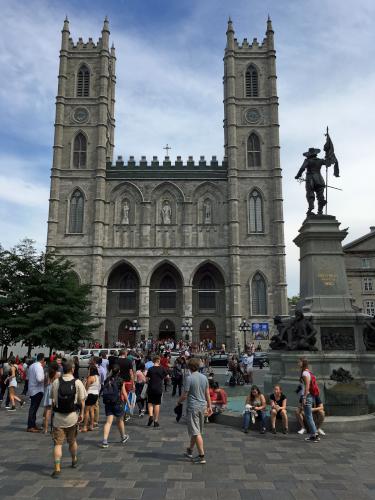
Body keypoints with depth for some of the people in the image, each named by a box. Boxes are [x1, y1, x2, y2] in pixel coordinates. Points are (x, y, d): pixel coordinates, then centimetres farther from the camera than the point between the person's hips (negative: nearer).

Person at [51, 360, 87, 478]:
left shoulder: (56, 382, -4)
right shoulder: (77, 382, -9)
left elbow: (53, 400, 3)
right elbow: (82, 401, -7)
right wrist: (82, 414, 4)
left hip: (58, 416, 0)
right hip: (72, 416, 0)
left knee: (58, 443, 4)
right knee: (72, 441, 20)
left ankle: (57, 468, -4)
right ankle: (74, 460, 40)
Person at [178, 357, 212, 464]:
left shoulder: (189, 378, -16)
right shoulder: (204, 377, 3)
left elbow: (184, 395, -13)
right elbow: (207, 394, 9)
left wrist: (179, 402, 6)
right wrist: (209, 406, 18)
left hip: (192, 407, -7)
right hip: (202, 406, 7)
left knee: (196, 432, -1)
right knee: (197, 430, 18)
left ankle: (201, 456, -1)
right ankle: (190, 450, 35)